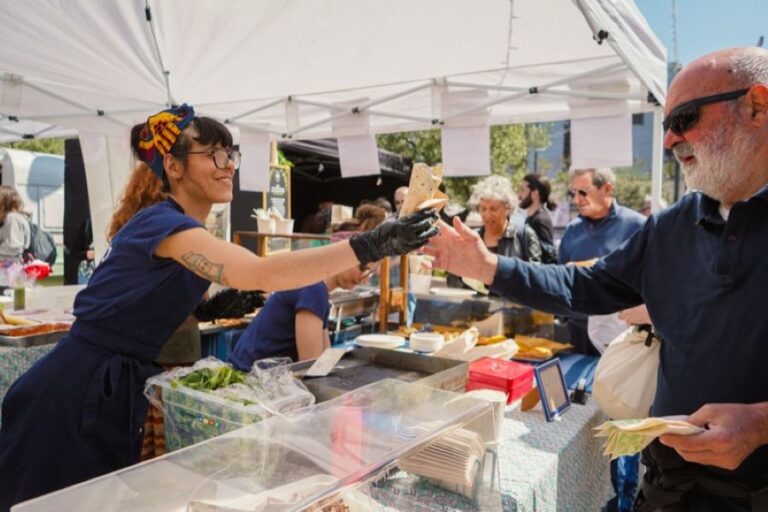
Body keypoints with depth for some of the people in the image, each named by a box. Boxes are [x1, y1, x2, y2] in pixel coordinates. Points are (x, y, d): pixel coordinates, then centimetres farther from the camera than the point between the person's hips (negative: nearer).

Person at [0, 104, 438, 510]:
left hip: (119, 391, 9)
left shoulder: (188, 230, 7)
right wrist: (369, 247, -43)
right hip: (74, 396, -8)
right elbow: (261, 274, -39)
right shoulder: (162, 223, -23)